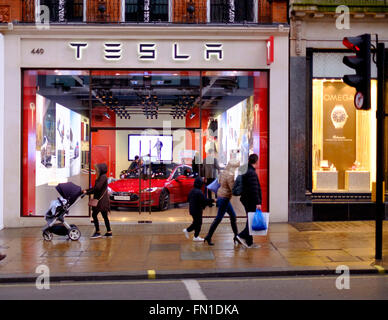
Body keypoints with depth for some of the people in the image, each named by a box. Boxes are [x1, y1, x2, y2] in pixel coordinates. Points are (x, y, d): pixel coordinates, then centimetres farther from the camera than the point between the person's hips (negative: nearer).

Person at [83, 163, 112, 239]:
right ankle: (109, 232, 15)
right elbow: (96, 187, 16)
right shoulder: (101, 177, 17)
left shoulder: (103, 177, -13)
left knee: (94, 214, -8)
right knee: (104, 216, 11)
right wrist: (87, 191, 6)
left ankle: (97, 232, -7)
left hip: (101, 199, -10)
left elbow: (97, 188, -21)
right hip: (101, 199, 10)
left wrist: (87, 192, -14)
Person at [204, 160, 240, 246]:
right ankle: (208, 237, 5)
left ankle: (236, 236, 24)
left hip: (221, 195, 10)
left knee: (233, 215, 16)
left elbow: (220, 182, 22)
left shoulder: (223, 173, 7)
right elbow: (233, 189, -22)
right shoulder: (230, 175, -21)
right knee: (218, 218, -2)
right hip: (224, 198, -10)